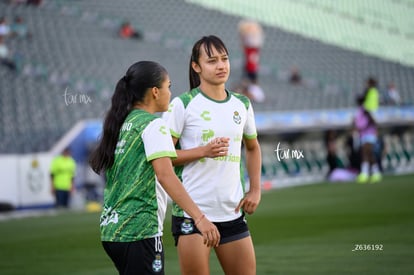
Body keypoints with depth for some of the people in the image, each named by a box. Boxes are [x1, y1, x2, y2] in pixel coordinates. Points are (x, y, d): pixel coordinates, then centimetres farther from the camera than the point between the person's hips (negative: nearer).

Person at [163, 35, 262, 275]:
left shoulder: (242, 104, 10)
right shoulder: (182, 104, -6)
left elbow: (253, 147, 25)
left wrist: (255, 190, 12)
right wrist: (204, 151, -20)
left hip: (233, 212, 5)